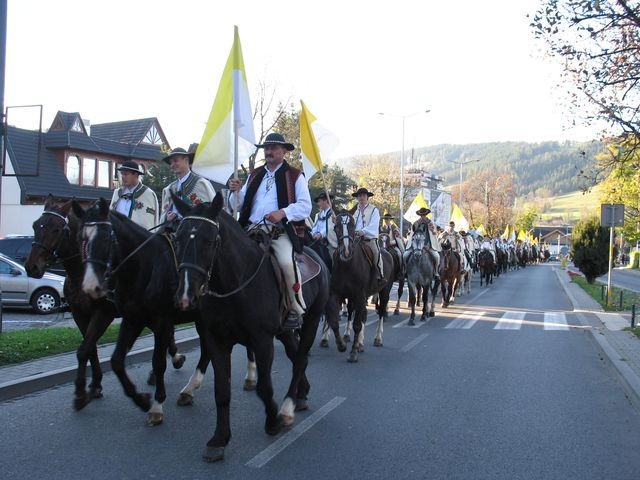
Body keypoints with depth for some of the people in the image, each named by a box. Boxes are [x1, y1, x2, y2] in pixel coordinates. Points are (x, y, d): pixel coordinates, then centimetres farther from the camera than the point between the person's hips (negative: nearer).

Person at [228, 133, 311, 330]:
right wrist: (236, 191, 2)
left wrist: (283, 213, -18)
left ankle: (296, 309, -16)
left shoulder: (295, 176, 10)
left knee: (286, 261, -32)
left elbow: (305, 206, -1)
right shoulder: (254, 176, 25)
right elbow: (240, 205, 23)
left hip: (282, 230, -4)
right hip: (253, 229, 5)